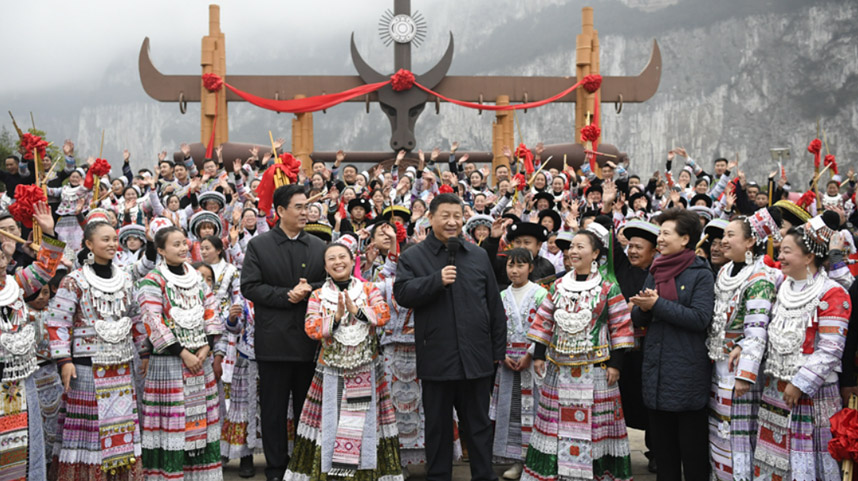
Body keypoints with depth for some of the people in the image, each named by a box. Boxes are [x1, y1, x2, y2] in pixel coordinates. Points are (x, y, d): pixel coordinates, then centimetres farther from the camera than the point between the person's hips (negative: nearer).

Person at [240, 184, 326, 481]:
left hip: (310, 337, 2)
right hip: (274, 340, -2)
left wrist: (309, 290, -12)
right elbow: (249, 287, -6)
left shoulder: (318, 246, 11)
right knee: (274, 409, 5)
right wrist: (286, 295, -14)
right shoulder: (259, 245, 2)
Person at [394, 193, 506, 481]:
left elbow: (495, 306, 12)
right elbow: (402, 294, -11)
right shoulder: (413, 257, 4)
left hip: (476, 357, 2)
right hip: (437, 358, -2)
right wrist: (436, 280, -20)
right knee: (438, 427, 9)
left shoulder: (479, 256, 11)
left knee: (479, 425, 10)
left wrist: (499, 350, 9)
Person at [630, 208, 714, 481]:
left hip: (687, 373, -6)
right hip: (655, 371, 6)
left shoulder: (701, 274, -7)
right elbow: (637, 318, 11)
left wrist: (658, 304, -19)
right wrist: (644, 308, -12)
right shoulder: (655, 272, 13)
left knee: (692, 446, 3)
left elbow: (700, 318, -19)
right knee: (663, 445, 15)